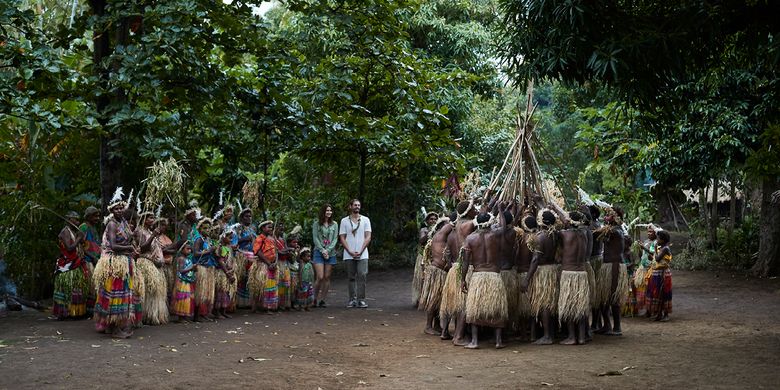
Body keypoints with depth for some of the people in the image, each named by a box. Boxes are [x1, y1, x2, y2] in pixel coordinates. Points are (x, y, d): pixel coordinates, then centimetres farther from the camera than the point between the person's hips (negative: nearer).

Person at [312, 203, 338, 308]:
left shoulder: (334, 224, 8)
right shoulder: (316, 224, 2)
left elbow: (335, 239, 4)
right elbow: (315, 238, -2)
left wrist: (328, 250, -8)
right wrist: (322, 250, -10)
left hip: (331, 253, 3)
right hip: (319, 252, -3)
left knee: (327, 277, 2)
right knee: (320, 277, -11)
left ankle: (322, 299, 9)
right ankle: (315, 298, 4)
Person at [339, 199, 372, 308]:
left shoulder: (365, 220, 8)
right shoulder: (344, 221, 7)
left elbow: (368, 237, 2)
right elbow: (342, 238, 3)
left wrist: (360, 251, -8)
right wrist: (350, 252, -8)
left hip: (362, 254, -1)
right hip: (349, 255, 1)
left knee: (362, 276, -9)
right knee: (351, 277, 4)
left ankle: (361, 299, -5)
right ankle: (352, 299, 10)